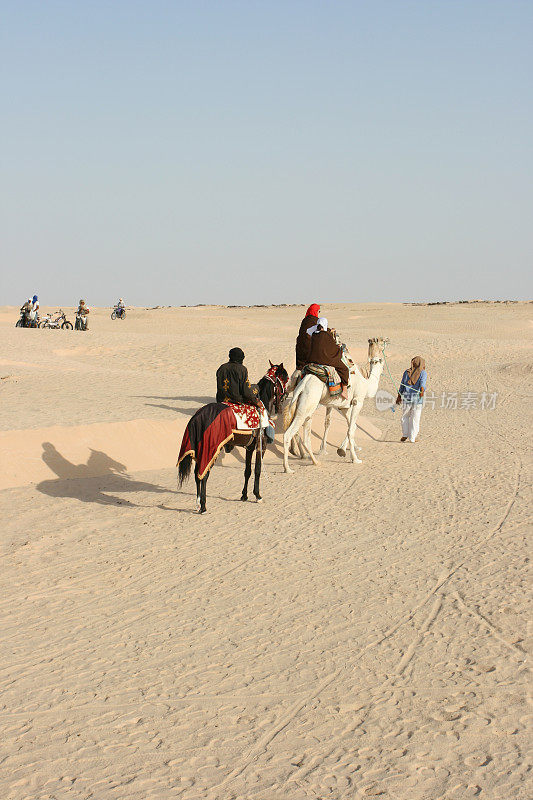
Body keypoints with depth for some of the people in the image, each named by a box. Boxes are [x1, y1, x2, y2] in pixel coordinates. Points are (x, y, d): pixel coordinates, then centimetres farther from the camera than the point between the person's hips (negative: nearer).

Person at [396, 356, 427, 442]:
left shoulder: (407, 372, 7)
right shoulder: (423, 373, 0)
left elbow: (402, 386, 12)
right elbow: (422, 383, -18)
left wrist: (399, 397, 22)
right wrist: (422, 391, -31)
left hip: (406, 397, 2)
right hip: (417, 398, -2)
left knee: (405, 417, 18)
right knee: (415, 418, 5)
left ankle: (405, 435, 13)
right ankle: (412, 438, 5)